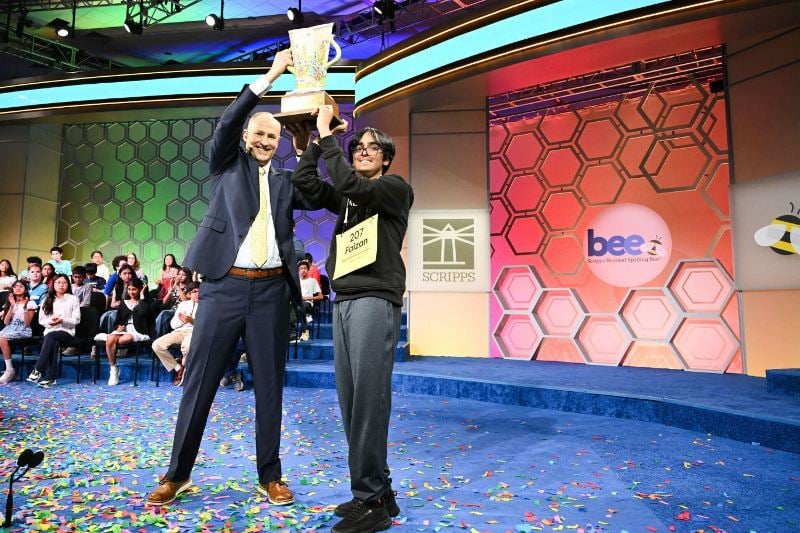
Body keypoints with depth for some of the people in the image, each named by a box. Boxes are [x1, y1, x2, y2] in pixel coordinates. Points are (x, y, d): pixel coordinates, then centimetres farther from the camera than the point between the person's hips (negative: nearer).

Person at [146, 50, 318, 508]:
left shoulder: (286, 180, 15)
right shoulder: (228, 164, 11)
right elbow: (226, 123, -6)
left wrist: (308, 148, -6)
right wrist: (270, 75, -8)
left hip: (271, 289, 2)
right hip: (225, 285, -1)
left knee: (270, 385, 6)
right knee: (200, 381, 4)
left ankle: (270, 476, 19)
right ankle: (178, 473, 20)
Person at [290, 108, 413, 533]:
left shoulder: (397, 188, 4)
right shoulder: (346, 197, 22)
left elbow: (350, 184, -11)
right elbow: (303, 181, 14)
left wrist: (326, 133, -4)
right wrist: (315, 138, 11)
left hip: (375, 300, -7)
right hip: (343, 300, 7)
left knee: (369, 399, -10)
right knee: (350, 400, 6)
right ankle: (379, 491, 16)